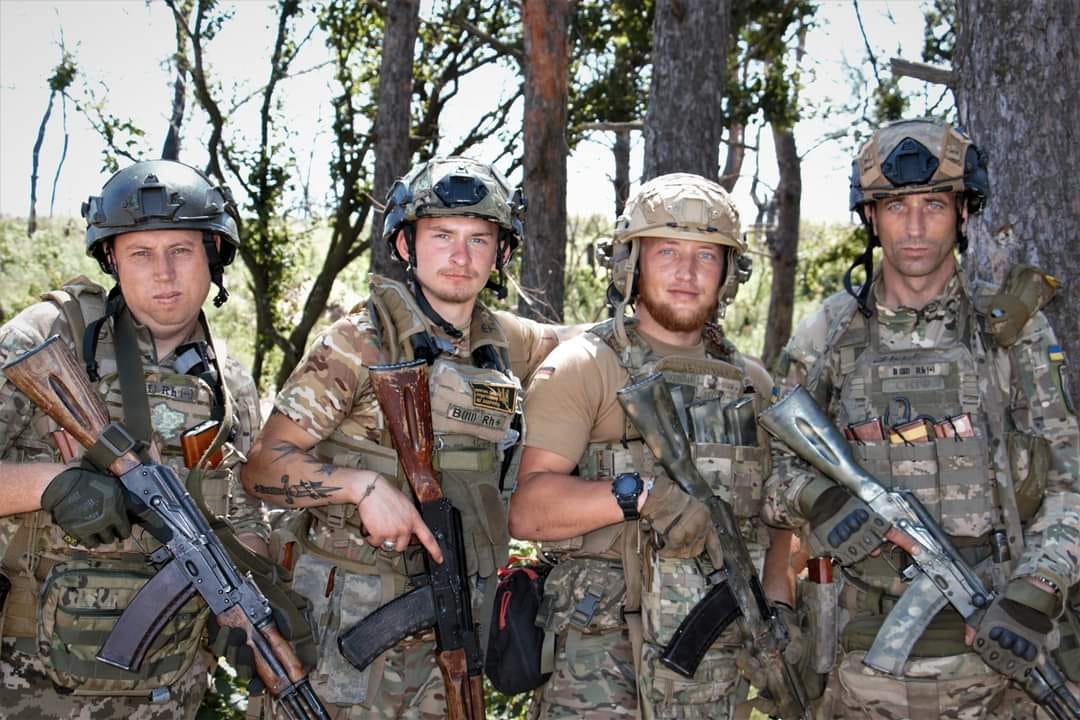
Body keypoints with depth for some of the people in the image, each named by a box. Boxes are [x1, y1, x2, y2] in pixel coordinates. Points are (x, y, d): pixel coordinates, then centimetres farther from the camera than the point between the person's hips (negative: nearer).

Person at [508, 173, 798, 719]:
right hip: (599, 658, -5)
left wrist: (777, 595, 4)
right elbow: (526, 509, -13)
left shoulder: (750, 381, 13)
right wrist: (637, 495, -27)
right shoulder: (582, 367, -4)